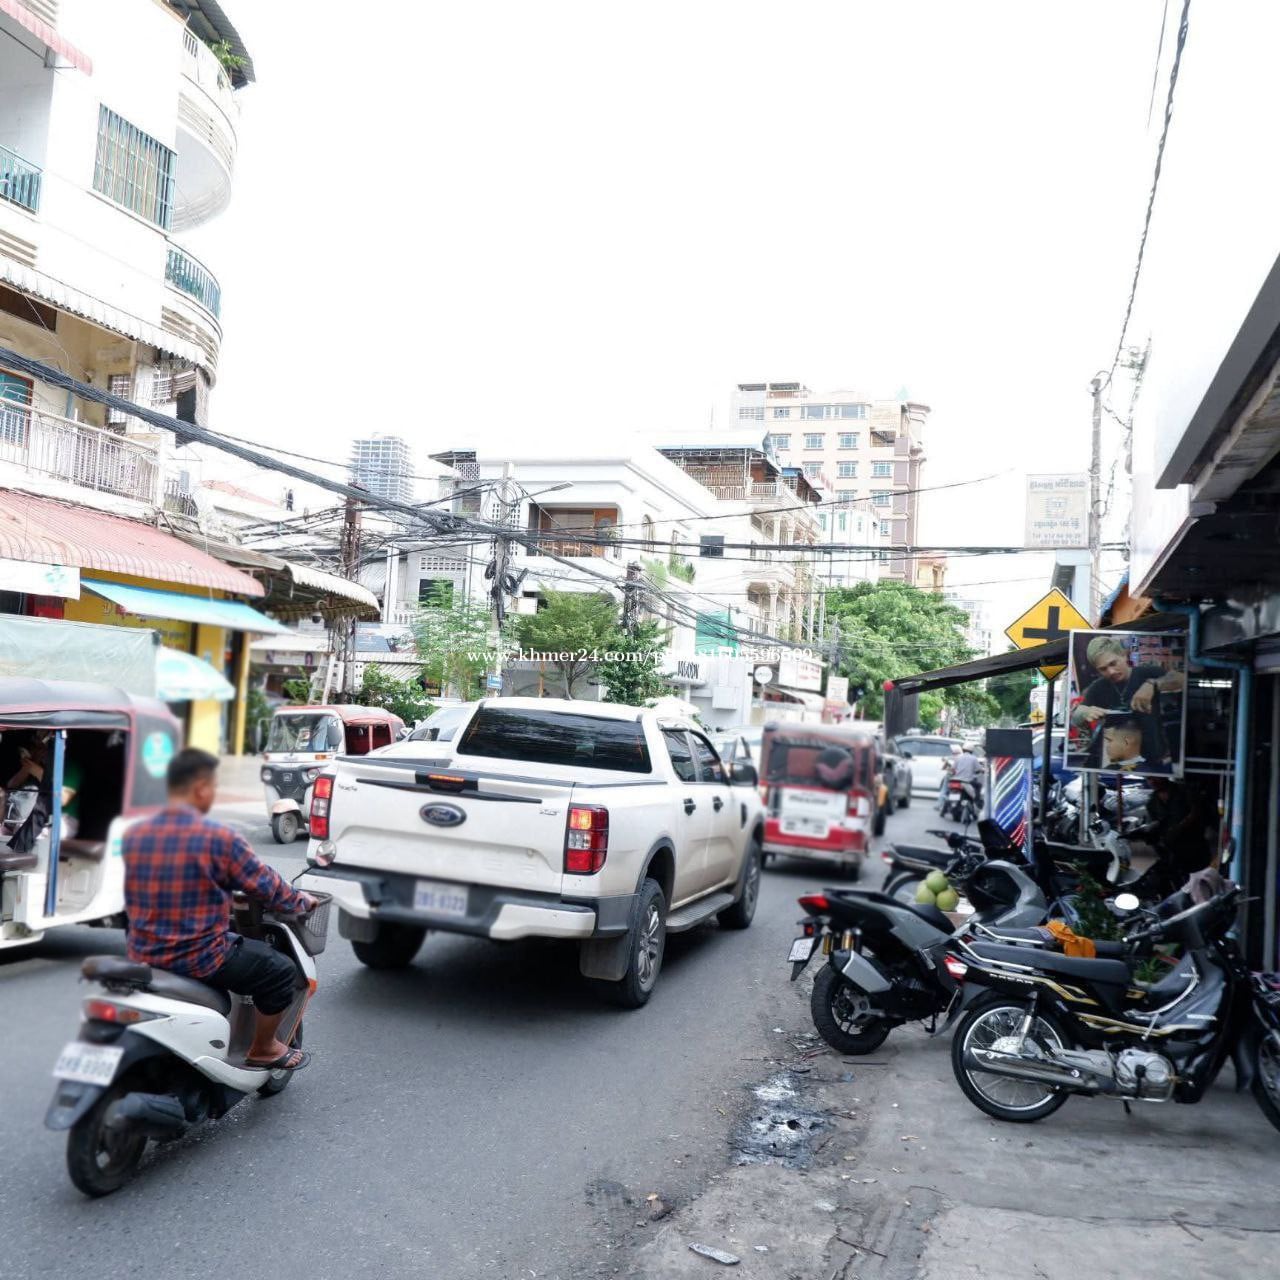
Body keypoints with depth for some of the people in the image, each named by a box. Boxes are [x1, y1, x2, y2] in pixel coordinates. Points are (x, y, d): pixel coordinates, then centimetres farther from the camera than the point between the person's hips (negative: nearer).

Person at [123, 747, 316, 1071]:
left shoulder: (133, 835, 0)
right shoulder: (219, 839, -18)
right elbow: (267, 888, -9)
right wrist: (303, 901, 12)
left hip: (143, 957, 7)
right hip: (199, 962, -7)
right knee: (280, 970, 12)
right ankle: (263, 1050, 28)